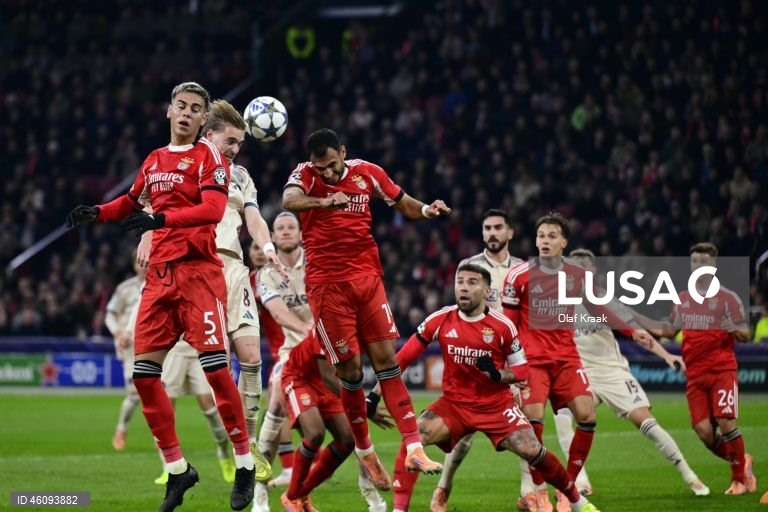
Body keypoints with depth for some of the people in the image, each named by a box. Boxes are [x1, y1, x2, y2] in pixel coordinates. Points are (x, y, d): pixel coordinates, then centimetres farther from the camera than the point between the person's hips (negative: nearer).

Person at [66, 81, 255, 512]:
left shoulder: (209, 157, -3)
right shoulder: (154, 161, 16)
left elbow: (213, 209, -19)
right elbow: (134, 201, 34)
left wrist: (162, 219, -29)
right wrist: (98, 213, 16)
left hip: (198, 270, -7)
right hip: (160, 274, 7)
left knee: (215, 367, -13)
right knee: (144, 372, 0)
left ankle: (245, 465, -2)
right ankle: (178, 469, 10)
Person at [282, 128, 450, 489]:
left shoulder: (367, 173, 4)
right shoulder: (306, 175, -7)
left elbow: (405, 204, 16)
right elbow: (289, 201, -30)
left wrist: (426, 211, -7)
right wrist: (325, 202, -49)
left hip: (367, 277, 3)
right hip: (327, 284, -3)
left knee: (386, 360, -2)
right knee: (350, 371, -2)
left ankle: (413, 449, -6)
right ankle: (364, 451, 15)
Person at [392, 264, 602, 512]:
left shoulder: (502, 326, -11)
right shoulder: (440, 320, -8)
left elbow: (522, 371, -1)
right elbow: (403, 358, -3)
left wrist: (498, 374, -23)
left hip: (496, 405, -1)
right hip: (453, 403, 1)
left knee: (532, 451, -15)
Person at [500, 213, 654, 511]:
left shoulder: (578, 275, 7)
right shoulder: (519, 276, -3)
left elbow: (598, 310, 20)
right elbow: (507, 323, 0)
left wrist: (632, 332, 15)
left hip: (567, 358, 3)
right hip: (532, 359, -3)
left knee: (587, 416, -11)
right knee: (533, 419, -18)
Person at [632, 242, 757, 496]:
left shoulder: (727, 298, -1)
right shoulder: (682, 299, 14)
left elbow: (745, 334, -2)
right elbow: (669, 330, 25)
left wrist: (735, 329, -25)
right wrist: (635, 317, 21)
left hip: (722, 370, -4)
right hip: (694, 375, 4)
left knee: (726, 423, -15)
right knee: (704, 432, -6)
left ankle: (739, 478, 1)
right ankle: (741, 462, 18)